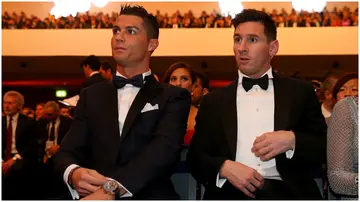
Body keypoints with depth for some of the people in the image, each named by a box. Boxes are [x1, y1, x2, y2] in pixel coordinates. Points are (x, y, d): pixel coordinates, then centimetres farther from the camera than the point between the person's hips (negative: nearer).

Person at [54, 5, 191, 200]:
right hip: (93, 195, 3)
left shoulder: (173, 97, 5)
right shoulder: (91, 95, 16)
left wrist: (110, 190, -27)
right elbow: (68, 151, 7)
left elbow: (164, 148, -12)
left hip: (149, 195, -2)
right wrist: (73, 173, -17)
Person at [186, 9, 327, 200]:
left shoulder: (301, 92, 10)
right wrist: (224, 167, -11)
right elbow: (195, 157, 9)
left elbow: (328, 147, 9)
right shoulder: (213, 100, 12)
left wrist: (292, 140, -10)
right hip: (231, 193, 0)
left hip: (288, 193, 0)